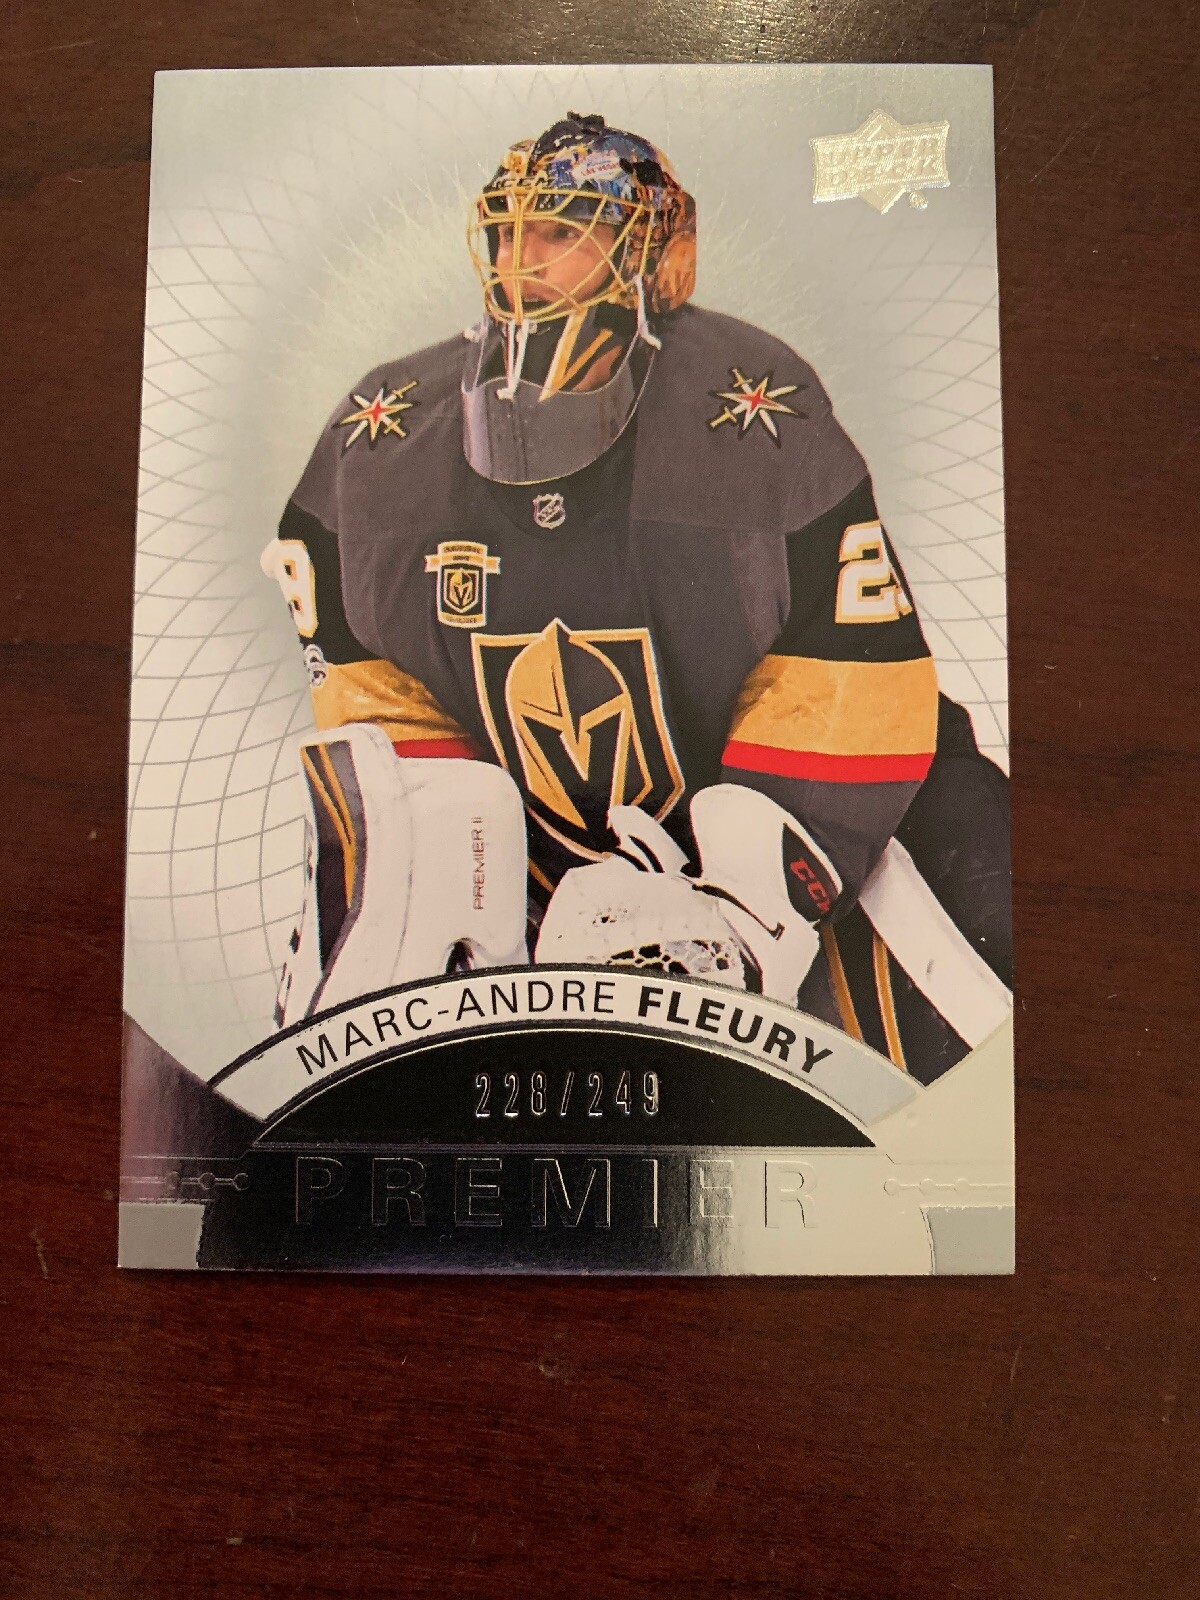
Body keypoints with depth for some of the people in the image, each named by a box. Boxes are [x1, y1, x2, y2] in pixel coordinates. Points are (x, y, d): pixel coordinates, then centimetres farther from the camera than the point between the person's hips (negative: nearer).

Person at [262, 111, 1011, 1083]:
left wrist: (745, 904, -20)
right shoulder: (377, 445, -3)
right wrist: (433, 891, -10)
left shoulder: (761, 416, -14)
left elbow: (857, 682, -14)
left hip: (746, 831, -1)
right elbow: (374, 699, 1)